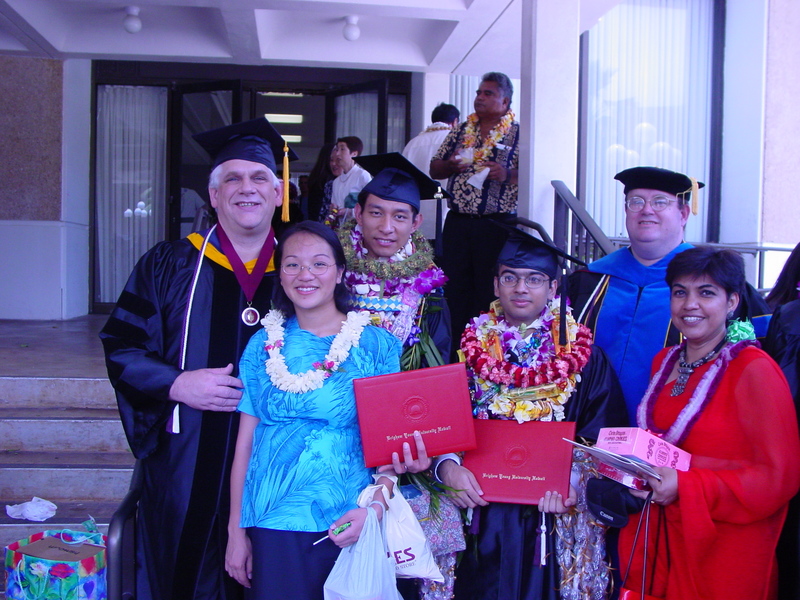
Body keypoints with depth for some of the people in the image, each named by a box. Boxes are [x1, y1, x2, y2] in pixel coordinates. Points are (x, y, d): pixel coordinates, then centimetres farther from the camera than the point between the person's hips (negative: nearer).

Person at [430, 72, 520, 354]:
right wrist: (450, 166, -4)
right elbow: (434, 169, 17)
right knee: (456, 289, 8)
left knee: (490, 292, 1)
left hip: (497, 225, -5)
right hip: (457, 223, 5)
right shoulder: (461, 131, 14)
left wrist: (508, 174, -22)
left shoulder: (518, 134, 0)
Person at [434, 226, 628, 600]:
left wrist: (572, 481, -19)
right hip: (482, 513, 1)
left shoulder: (583, 355, 1)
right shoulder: (472, 348, 5)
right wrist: (449, 467, -16)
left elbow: (603, 440, -2)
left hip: (557, 517, -1)